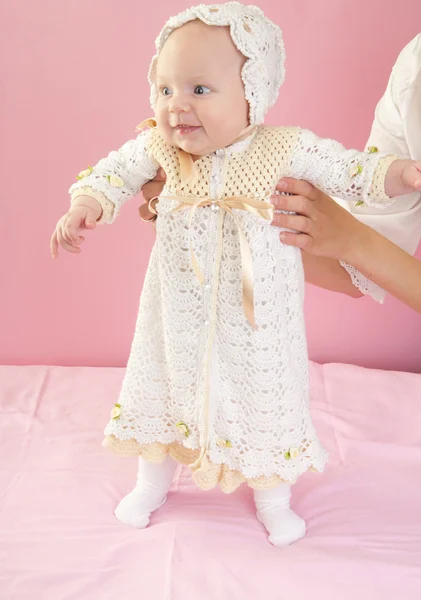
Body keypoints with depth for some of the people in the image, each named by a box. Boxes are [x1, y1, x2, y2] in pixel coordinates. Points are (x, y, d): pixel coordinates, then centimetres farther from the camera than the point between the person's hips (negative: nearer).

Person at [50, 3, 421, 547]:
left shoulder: (287, 150, -16)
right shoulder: (158, 147, -10)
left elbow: (353, 171, -7)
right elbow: (112, 173, 2)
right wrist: (83, 208, -15)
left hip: (256, 319, -2)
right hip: (181, 315, 2)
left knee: (264, 398, 13)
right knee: (164, 386, 18)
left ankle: (272, 497, 42)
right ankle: (152, 482, 47)